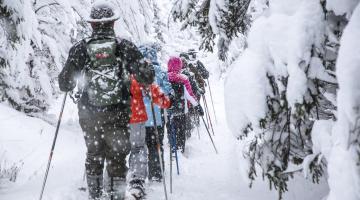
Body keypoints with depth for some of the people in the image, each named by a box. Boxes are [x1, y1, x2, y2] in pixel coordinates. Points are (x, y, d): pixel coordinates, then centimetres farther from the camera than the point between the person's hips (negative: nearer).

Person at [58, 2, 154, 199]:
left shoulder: (80, 48, -3)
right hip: (118, 114, -2)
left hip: (89, 114, 2)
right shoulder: (124, 46, -6)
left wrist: (66, 82, 22)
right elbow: (146, 76, -10)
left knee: (94, 155, 21)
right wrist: (146, 78, 12)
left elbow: (65, 84, 0)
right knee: (117, 158, 10)